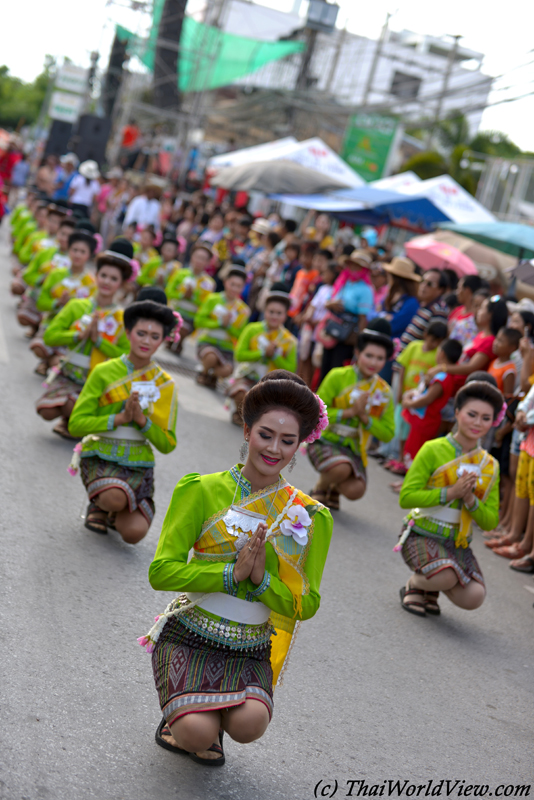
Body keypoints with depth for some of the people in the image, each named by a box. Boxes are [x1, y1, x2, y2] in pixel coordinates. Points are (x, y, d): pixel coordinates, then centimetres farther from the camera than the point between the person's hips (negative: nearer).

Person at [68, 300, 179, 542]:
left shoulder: (166, 384, 6)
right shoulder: (104, 372, -2)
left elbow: (167, 444, 3)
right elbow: (76, 424, -6)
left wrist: (142, 419, -14)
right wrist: (119, 418, -17)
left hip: (139, 461, 2)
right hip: (101, 455, -2)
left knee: (134, 533, -20)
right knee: (115, 497, -35)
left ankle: (115, 513, 16)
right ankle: (99, 504, 3)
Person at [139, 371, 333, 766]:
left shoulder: (311, 517, 3)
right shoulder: (203, 490, -4)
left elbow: (306, 605, 2)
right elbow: (161, 572, -10)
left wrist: (260, 578, -17)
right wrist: (233, 573, -20)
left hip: (251, 650, 2)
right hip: (189, 635, -2)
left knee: (249, 725, -26)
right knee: (198, 732, -24)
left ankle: (211, 722, 10)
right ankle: (182, 716, 14)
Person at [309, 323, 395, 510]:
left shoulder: (384, 391, 4)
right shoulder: (338, 377, -7)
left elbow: (388, 434, 1)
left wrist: (364, 416, -13)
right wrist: (349, 412, -17)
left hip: (354, 449, 4)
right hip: (325, 441, -4)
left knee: (355, 491, -21)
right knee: (342, 468, -35)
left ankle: (334, 490, 18)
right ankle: (320, 488, 2)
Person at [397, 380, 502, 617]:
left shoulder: (490, 465, 7)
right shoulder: (433, 450, -9)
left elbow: (490, 523, 5)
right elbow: (406, 497, -14)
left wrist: (470, 499, -14)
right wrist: (450, 493, -21)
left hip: (458, 542, 5)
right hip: (422, 534, -5)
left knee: (473, 598, -18)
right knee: (446, 577, -34)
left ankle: (431, 589, 15)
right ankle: (414, 585, 3)